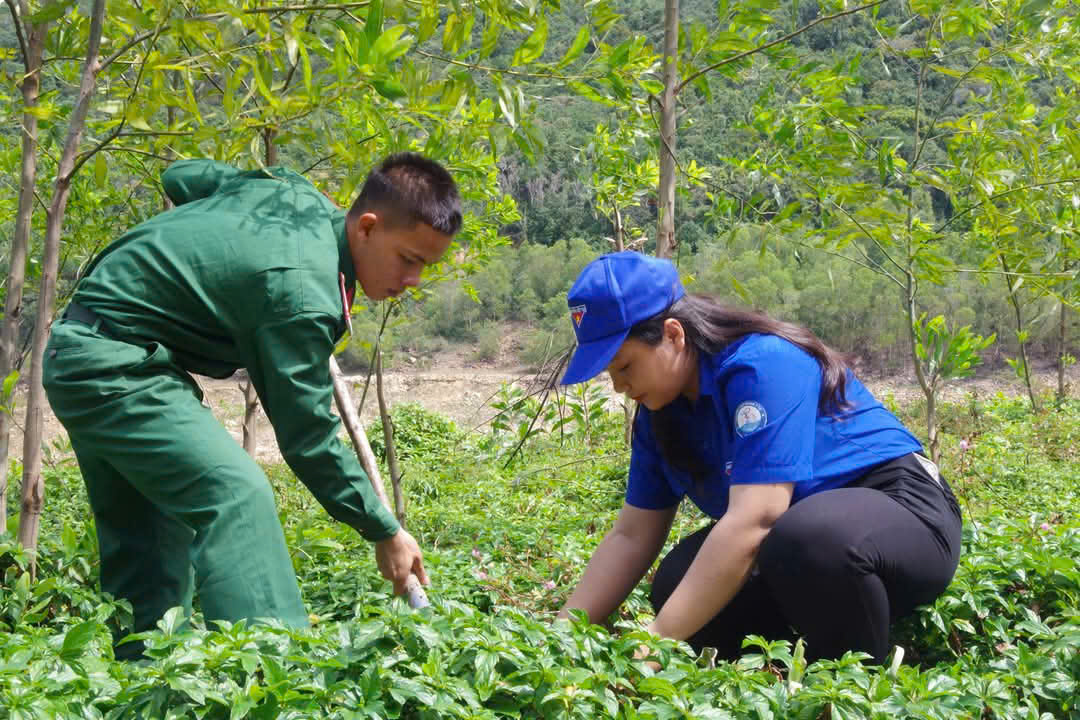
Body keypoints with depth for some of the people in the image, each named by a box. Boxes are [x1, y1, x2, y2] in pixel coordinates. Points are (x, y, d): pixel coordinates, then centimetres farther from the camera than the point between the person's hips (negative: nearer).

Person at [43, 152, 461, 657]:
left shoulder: (296, 192, 2)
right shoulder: (304, 297, -25)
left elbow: (180, 176, 19)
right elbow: (307, 438, -20)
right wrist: (385, 532, -12)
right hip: (114, 369, -11)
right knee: (236, 497, -23)